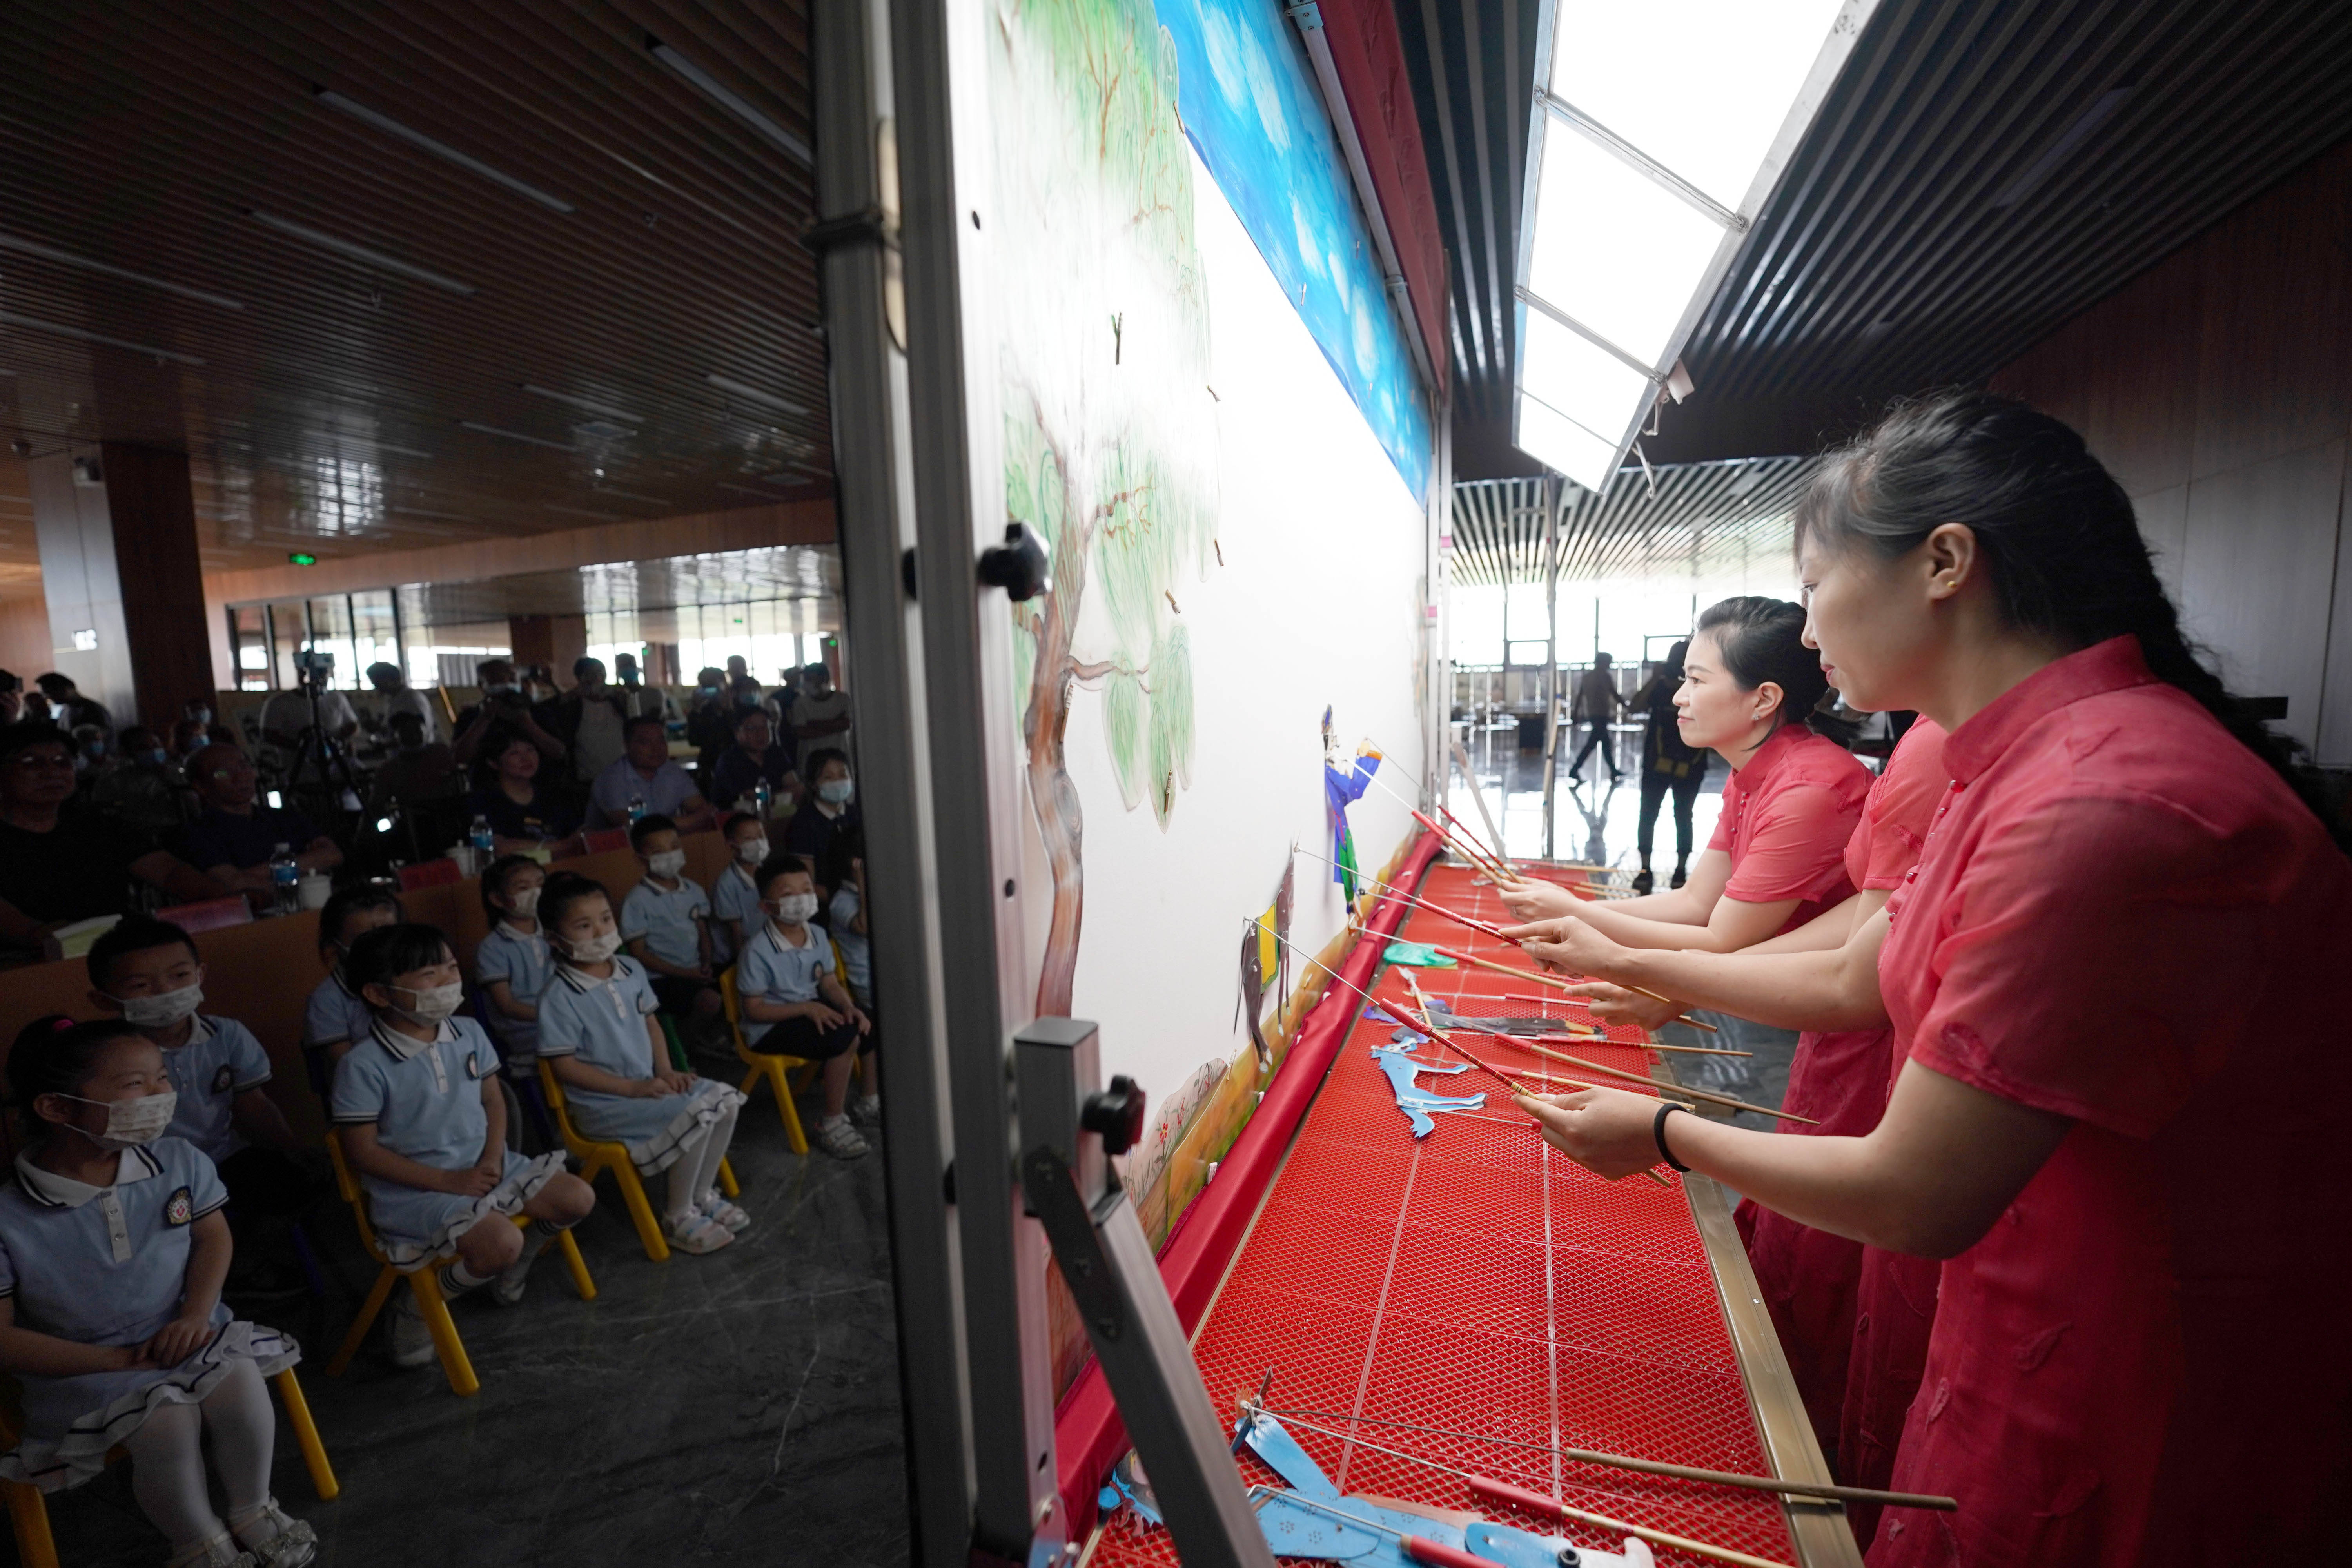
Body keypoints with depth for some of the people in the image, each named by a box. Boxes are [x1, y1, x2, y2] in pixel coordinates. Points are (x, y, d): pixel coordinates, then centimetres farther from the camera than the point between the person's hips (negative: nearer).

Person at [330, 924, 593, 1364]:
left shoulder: (468, 1033, 1)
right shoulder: (364, 1065, -17)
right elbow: (362, 1151, -14)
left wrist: (493, 1158, -8)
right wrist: (447, 1182, -17)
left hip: (481, 1166, 6)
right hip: (411, 1190, -6)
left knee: (577, 1198, -6)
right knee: (502, 1242, -28)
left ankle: (510, 1274, 24)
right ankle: (417, 1307, 4)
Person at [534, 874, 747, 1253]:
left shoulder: (631, 970, 4)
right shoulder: (560, 996, -17)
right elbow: (564, 1066, -17)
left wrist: (665, 1072, -2)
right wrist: (635, 1087, -19)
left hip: (648, 1085, 7)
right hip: (603, 1103, -7)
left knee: (724, 1099, -8)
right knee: (694, 1116, -25)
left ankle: (703, 1195, 10)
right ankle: (678, 1218, -4)